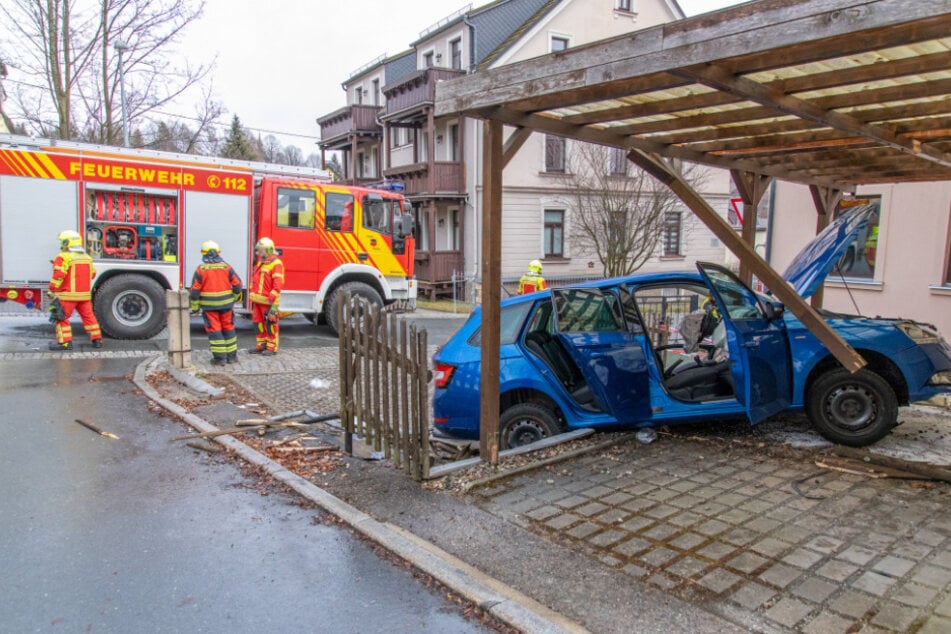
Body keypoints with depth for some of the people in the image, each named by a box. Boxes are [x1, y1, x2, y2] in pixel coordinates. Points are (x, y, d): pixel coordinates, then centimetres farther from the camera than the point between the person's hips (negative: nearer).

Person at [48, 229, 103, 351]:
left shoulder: (63, 257, -11)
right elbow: (92, 274, 19)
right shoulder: (87, 257, 10)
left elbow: (58, 276, -16)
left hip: (68, 295, -6)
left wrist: (52, 290, -9)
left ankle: (65, 342, -2)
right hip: (85, 294, 6)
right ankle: (97, 340, 16)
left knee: (61, 317, 2)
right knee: (88, 316, 13)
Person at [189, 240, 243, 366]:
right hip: (226, 304, 2)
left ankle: (219, 357, 4)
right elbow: (237, 284, -1)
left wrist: (195, 307, 4)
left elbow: (195, 290, -7)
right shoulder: (226, 267, -2)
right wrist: (234, 299, 15)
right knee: (228, 328, 12)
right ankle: (231, 355, 18)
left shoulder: (201, 269, -7)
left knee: (214, 330, 4)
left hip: (209, 305, -2)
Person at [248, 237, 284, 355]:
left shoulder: (276, 264, -12)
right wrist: (251, 294, 18)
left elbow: (277, 284, -17)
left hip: (268, 301, -8)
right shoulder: (259, 263, 16)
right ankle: (260, 346, 20)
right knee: (259, 323, 12)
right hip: (258, 300, 8)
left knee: (270, 324, -2)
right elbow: (254, 280, 22)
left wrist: (273, 301, -21)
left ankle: (272, 347, 6)